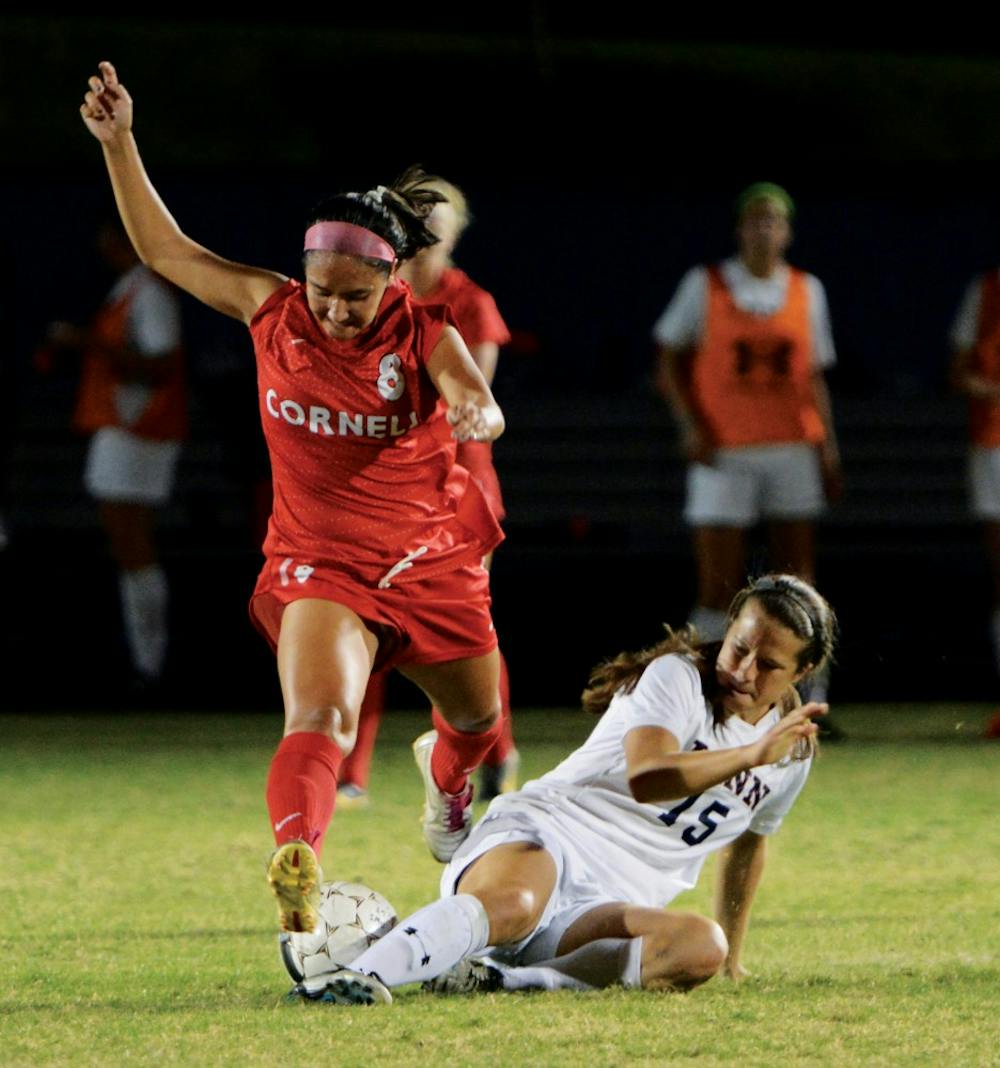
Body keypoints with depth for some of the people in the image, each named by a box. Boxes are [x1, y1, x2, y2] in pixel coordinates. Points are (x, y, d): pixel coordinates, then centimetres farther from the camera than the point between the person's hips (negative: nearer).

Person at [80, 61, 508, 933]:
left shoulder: (423, 334, -16)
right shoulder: (272, 311, -9)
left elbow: (477, 404, -36)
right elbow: (163, 248, 1)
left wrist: (476, 413, -61)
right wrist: (119, 144, -6)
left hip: (431, 560, 1)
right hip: (318, 563, -1)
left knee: (476, 713, 23)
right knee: (319, 716, -28)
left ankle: (447, 785, 59)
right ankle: (295, 866, -48)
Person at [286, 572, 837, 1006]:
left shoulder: (793, 753, 18)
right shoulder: (678, 676, 1)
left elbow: (748, 842, 38)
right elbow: (646, 778, -17)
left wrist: (731, 952, 42)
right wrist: (753, 755, -23)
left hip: (605, 906, 5)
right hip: (538, 839, -5)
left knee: (701, 947, -31)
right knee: (511, 905, -43)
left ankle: (500, 978, -38)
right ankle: (365, 973, -61)